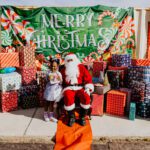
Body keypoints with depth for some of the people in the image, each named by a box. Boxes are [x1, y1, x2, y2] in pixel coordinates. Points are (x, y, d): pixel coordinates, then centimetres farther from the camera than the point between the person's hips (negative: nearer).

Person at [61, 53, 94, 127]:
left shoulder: (81, 67, 8)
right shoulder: (64, 70, 14)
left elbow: (88, 78, 5)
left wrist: (88, 88, -7)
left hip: (80, 87, 0)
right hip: (69, 88, 1)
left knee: (86, 97, -31)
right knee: (68, 97, -34)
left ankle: (82, 117, -10)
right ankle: (71, 117, -12)